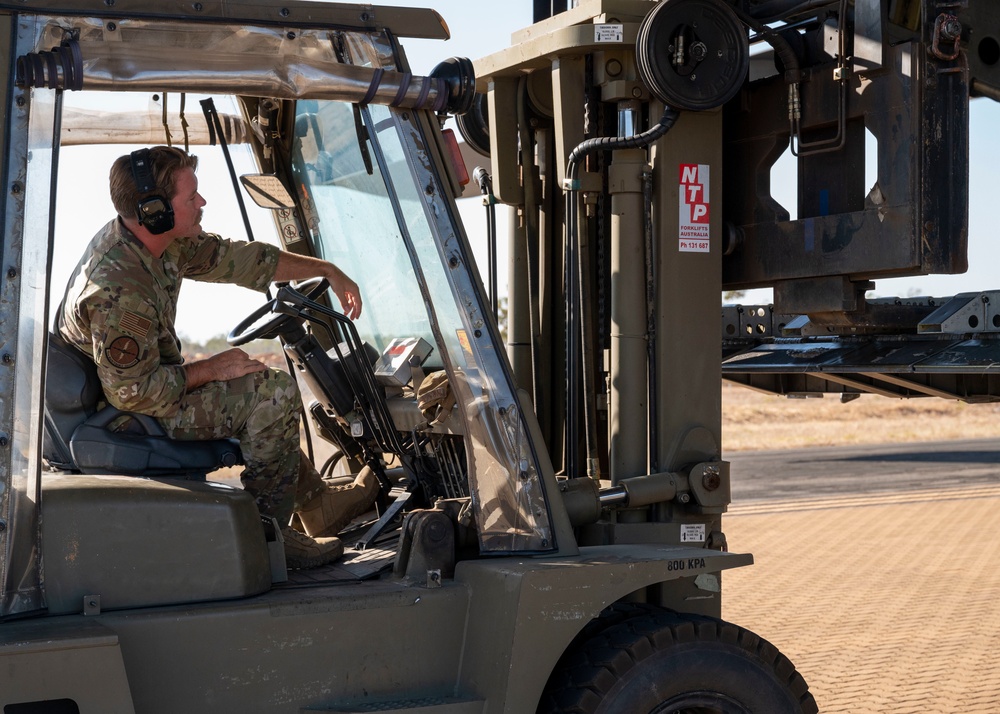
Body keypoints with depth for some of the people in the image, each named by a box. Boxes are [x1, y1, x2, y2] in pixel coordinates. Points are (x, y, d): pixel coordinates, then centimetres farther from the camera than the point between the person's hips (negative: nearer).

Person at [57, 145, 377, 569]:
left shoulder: (160, 241, -4)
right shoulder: (116, 293, -33)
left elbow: (236, 258, 4)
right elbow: (134, 394, -29)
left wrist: (327, 271, 6)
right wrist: (211, 368, -17)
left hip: (147, 383, 10)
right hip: (130, 419, -10)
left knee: (257, 388, 23)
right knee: (274, 392, -13)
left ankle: (319, 505, 32)